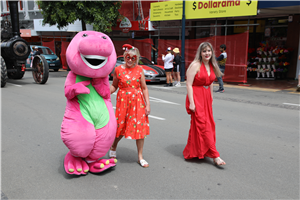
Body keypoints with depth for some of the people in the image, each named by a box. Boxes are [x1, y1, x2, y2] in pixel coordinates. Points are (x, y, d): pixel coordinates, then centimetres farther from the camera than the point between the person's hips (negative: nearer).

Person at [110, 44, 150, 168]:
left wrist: (147, 104, -2)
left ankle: (140, 157, 16)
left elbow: (144, 88, 3)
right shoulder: (118, 70, 0)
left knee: (140, 128, 2)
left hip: (138, 102, 1)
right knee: (121, 127, 5)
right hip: (123, 101, -1)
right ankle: (113, 148, 37)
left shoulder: (139, 70, 1)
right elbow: (114, 86, 6)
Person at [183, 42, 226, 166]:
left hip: (206, 98, 8)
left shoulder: (212, 66, 11)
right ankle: (214, 156, -5)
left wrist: (211, 99, 16)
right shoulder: (195, 65, -10)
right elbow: (189, 84, -14)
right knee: (203, 126, -7)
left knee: (209, 124, 11)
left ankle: (193, 152, 26)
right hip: (196, 98, -8)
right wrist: (191, 102, -19)